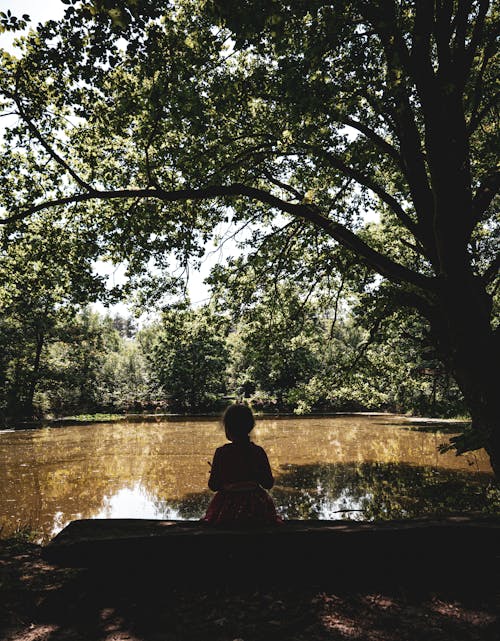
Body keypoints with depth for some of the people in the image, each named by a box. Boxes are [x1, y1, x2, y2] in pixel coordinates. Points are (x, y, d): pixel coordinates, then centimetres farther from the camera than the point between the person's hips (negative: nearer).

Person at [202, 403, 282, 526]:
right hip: (256, 506, 2)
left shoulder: (221, 453, -13)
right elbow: (268, 484, -2)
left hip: (227, 508, -1)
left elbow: (213, 486, -7)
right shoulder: (258, 452, -8)